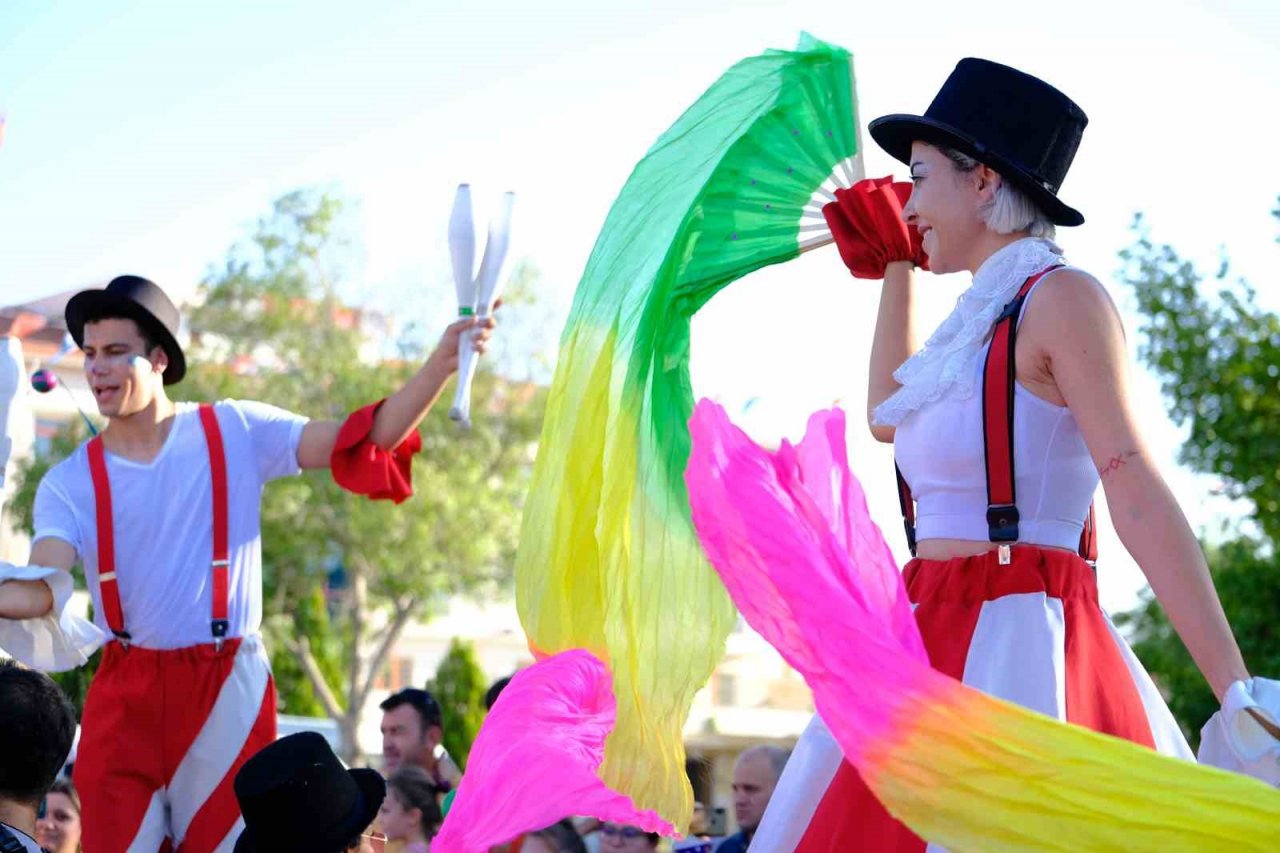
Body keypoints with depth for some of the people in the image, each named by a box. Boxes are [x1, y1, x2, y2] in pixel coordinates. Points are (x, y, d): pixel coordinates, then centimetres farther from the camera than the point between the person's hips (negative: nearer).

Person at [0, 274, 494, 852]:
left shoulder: (235, 433, 0)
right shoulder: (69, 483, 1)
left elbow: (369, 441, -5)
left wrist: (441, 364, -17)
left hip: (226, 689, -1)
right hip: (125, 694, 1)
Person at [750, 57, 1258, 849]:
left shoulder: (1061, 297, -6)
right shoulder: (988, 320, 19)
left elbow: (1138, 493, -16)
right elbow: (890, 418, 38)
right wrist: (897, 266, 37)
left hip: (1014, 659, -9)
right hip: (935, 652, 9)